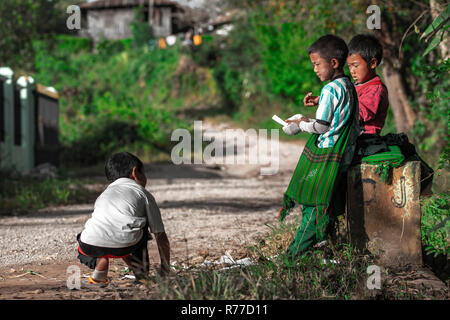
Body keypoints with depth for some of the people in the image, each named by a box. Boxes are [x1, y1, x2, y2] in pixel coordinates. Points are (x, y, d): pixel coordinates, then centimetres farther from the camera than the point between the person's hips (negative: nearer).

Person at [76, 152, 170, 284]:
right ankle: (141, 270, 24)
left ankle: (100, 266, 19)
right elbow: (161, 236, 26)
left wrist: (133, 266, 57)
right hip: (125, 243, -3)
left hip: (91, 246, 4)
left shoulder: (104, 194, 37)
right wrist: (165, 271, 39)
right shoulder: (143, 193, 25)